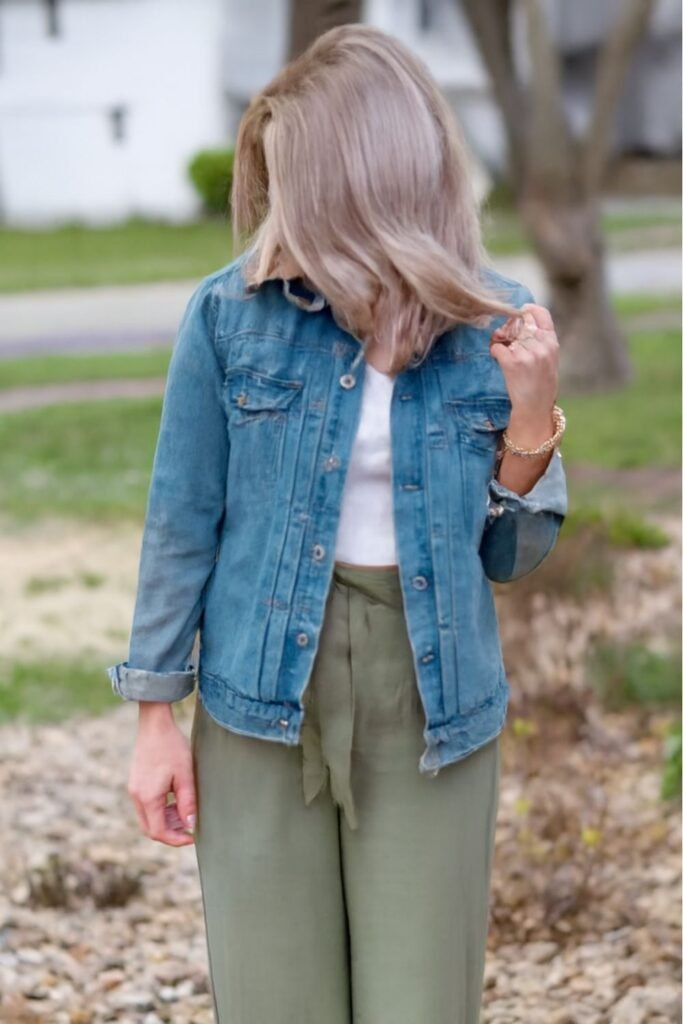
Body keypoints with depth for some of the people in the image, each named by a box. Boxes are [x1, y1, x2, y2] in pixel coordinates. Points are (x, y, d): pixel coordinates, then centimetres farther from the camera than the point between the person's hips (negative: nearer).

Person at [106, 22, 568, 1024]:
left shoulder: (497, 329, -3)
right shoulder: (231, 314, -7)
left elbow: (508, 556, 4)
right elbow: (184, 520, 0)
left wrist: (532, 421, -13)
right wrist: (156, 718, 0)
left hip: (430, 710, 1)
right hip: (264, 704, -1)